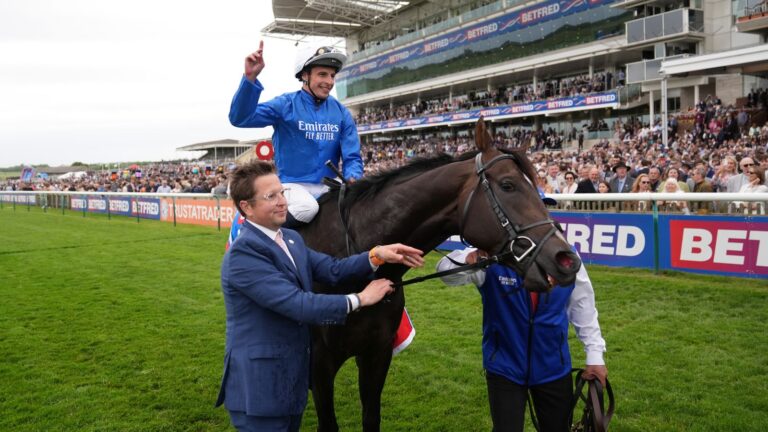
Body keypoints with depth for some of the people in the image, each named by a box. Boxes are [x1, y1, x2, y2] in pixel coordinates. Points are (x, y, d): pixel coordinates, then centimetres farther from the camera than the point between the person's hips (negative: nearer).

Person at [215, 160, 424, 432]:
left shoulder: (291, 239, 7)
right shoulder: (243, 253, -23)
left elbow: (332, 270, 1)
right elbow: (297, 304, -26)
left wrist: (376, 256, -15)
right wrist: (359, 300, -18)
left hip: (293, 376, 9)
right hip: (259, 384, -9)